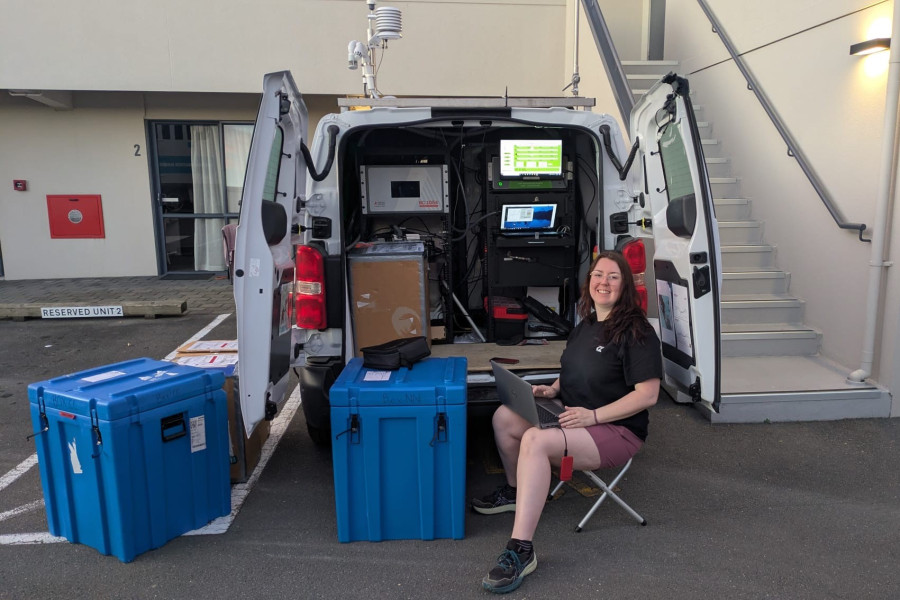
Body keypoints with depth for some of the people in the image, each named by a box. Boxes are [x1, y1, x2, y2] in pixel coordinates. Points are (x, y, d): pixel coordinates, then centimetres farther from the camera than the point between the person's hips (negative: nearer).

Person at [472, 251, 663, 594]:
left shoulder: (636, 332, -14)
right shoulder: (586, 325, 11)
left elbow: (648, 395, -19)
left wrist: (593, 415, -24)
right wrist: (552, 390, 3)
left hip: (616, 428, -8)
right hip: (573, 417, 8)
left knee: (535, 441, -32)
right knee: (504, 417, -6)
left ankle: (521, 551, -29)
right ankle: (514, 491, 19)